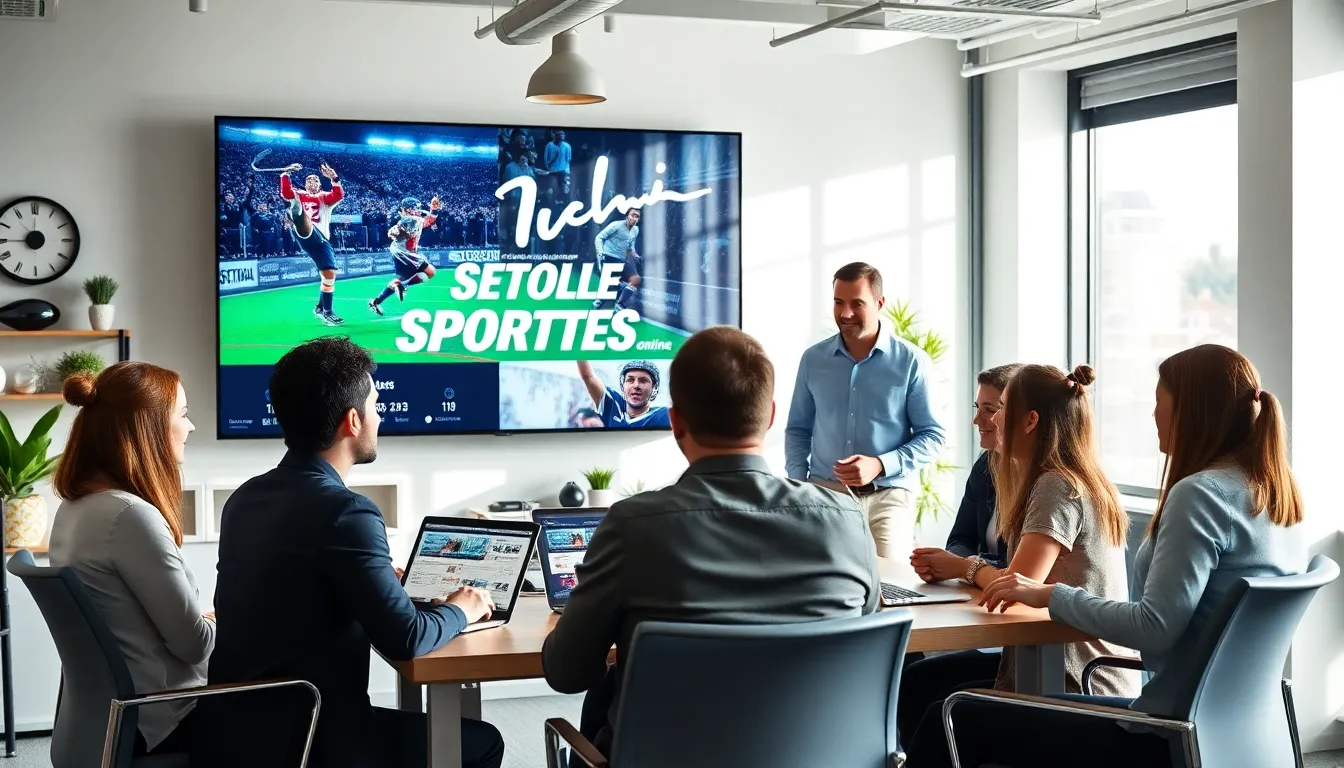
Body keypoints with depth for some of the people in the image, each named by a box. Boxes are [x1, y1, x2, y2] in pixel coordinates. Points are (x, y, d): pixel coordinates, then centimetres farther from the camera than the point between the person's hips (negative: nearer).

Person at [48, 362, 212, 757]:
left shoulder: (74, 507, 6)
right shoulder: (131, 516, -23)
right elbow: (193, 644, -19)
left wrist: (204, 619, 7)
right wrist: (227, 622, 0)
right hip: (160, 723, -9)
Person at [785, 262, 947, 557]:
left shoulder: (911, 362, -1)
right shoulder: (813, 360, 8)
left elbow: (933, 435, -1)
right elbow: (798, 430, 16)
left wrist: (880, 466, -15)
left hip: (886, 498, -2)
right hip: (823, 493, 2)